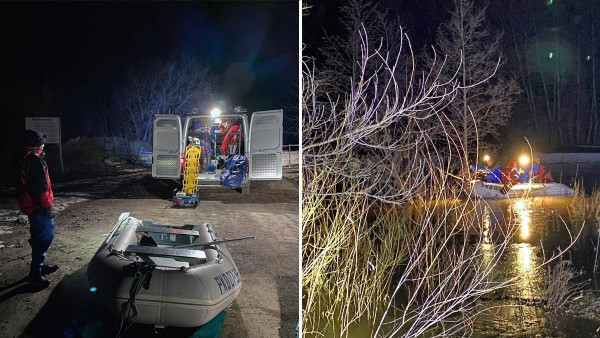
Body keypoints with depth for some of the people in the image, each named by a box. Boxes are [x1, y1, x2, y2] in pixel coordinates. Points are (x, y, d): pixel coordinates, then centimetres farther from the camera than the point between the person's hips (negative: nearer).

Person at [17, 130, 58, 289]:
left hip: (31, 207, 11)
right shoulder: (35, 161, -20)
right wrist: (47, 207, -18)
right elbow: (40, 187, -24)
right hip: (38, 208, -11)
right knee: (44, 238, -5)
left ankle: (40, 265, 35)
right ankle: (35, 274, 0)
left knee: (41, 237, 22)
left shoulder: (26, 160, 13)